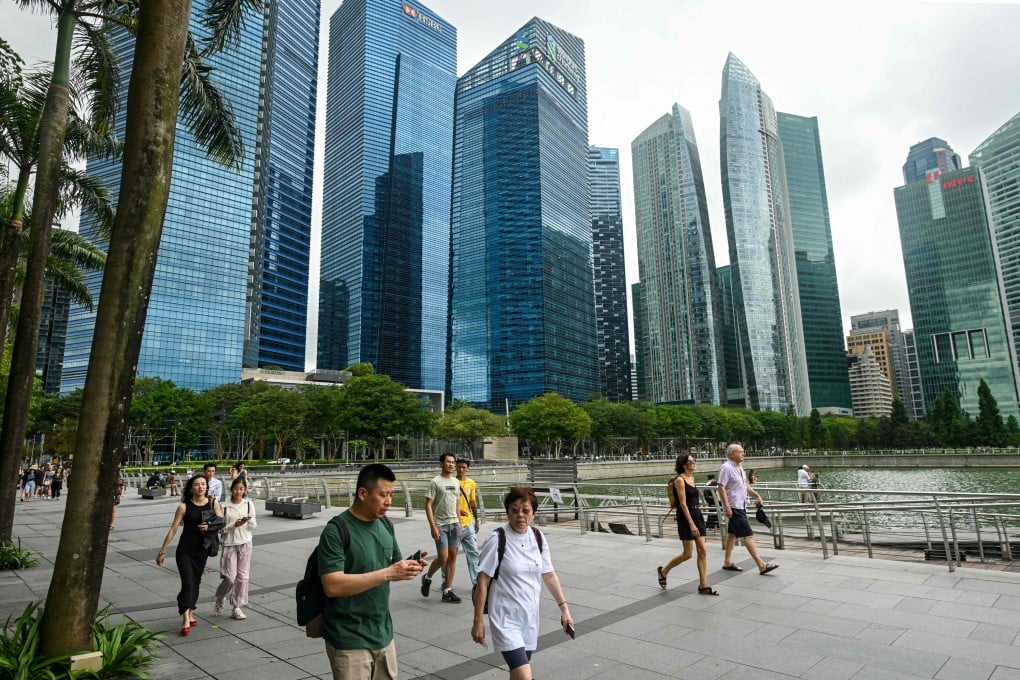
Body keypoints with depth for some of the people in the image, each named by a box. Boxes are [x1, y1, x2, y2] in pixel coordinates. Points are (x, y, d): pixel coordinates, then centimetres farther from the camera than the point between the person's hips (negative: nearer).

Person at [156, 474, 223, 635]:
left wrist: (209, 527, -19)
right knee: (187, 583, -11)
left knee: (196, 583, 13)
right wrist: (162, 551, -3)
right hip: (185, 550, -3)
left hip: (202, 550, 3)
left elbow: (221, 524, 0)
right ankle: (186, 620, -8)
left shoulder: (213, 504, 1)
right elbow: (173, 529, -5)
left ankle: (190, 613, 29)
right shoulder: (184, 507, -7)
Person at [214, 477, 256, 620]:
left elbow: (254, 526, 4)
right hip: (229, 544, -2)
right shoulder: (224, 506, -5)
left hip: (245, 543, 2)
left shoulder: (249, 504, 1)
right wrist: (234, 525, -19)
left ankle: (237, 608, 16)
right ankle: (219, 600, 27)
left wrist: (250, 520, -17)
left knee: (242, 576, 4)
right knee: (230, 577, -3)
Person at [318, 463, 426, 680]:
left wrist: (408, 568, -9)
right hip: (350, 641, -6)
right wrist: (387, 573, -27)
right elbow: (332, 586, -24)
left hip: (384, 634, 7)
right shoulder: (336, 531, -17)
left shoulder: (386, 525, 4)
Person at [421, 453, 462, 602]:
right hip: (440, 525, -6)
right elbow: (428, 505, -10)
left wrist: (459, 522, 14)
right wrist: (433, 527, -16)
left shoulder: (456, 482, 11)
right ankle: (427, 578, 21)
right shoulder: (435, 482, -8)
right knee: (443, 558, -7)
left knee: (452, 557, 5)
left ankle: (447, 591, 13)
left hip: (454, 523, 6)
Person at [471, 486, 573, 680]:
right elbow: (482, 582, -12)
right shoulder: (497, 540, -16)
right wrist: (478, 621, -10)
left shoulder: (538, 538, 0)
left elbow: (549, 575, 10)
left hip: (530, 616, 6)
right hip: (506, 619, -5)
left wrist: (564, 608, 8)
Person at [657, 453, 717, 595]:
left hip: (697, 515, 8)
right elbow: (683, 504, -19)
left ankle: (703, 585, 11)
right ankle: (663, 571, 19)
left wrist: (697, 520, 19)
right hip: (686, 517, -8)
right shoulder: (680, 480, -14)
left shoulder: (692, 478, 12)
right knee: (687, 554, -1)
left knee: (702, 551, 5)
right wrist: (691, 524, -23)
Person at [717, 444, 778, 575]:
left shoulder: (739, 468, 12)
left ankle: (727, 562, 25)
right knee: (748, 535, -9)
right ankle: (761, 566, -7)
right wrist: (727, 507, -25)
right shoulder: (726, 468, -17)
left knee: (732, 533, 15)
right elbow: (721, 488, -21)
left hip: (741, 506, 10)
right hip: (734, 507, -10)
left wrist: (757, 495, 17)